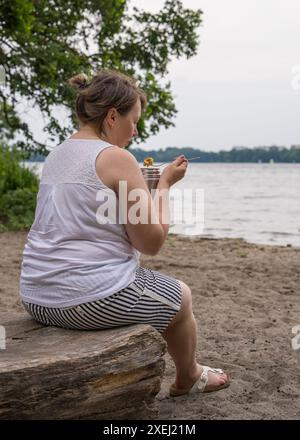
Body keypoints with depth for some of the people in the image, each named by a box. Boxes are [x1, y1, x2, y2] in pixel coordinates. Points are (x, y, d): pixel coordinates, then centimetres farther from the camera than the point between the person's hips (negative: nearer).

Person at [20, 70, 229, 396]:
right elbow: (151, 243, -12)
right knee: (181, 297, 21)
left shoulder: (55, 155, 10)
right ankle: (189, 378, 45)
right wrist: (165, 184, 0)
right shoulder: (117, 158, -14)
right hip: (95, 299, -8)